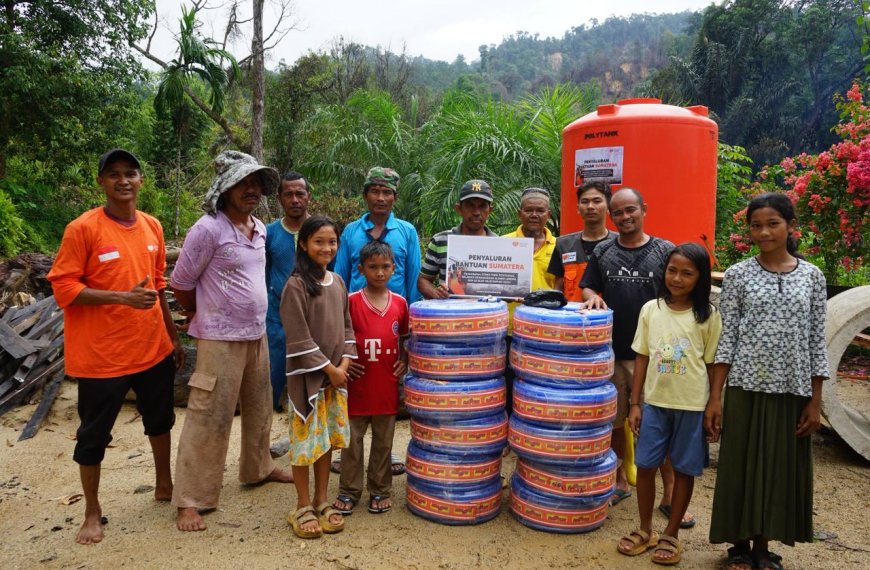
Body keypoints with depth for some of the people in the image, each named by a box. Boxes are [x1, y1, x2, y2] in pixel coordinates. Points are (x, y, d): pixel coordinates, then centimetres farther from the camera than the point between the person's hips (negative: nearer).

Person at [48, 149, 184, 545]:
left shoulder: (152, 226, 4)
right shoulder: (82, 228, -13)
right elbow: (62, 288, -14)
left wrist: (173, 337, 14)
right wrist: (122, 297, -26)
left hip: (154, 348, 6)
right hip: (102, 354, -6)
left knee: (160, 419, 21)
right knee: (94, 434, 9)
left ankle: (164, 485, 42)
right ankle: (92, 512, 28)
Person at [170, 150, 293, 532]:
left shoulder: (259, 229, 7)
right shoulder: (209, 229, -16)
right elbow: (180, 283, -9)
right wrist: (206, 314, 4)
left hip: (257, 334, 8)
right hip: (220, 339, -7)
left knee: (259, 408, 19)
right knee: (209, 418, -2)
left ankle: (258, 468, 39)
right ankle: (191, 500, 10)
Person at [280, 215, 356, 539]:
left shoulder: (338, 281, 7)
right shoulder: (296, 285, -13)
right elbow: (299, 339, -15)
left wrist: (344, 364, -2)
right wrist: (329, 369, -12)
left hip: (336, 374, 6)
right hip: (307, 375, -6)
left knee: (328, 438, 13)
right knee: (305, 440, 4)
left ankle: (321, 501, 27)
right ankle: (303, 507, 19)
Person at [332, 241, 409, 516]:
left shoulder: (400, 303, 3)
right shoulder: (351, 301, -6)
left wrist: (406, 361, 2)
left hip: (387, 387, 2)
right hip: (357, 385, -2)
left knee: (383, 442, 13)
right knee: (352, 440, 9)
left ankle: (380, 490, 28)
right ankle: (349, 491, 24)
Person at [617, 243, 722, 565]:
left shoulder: (708, 316, -6)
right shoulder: (650, 309, 0)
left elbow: (712, 365, -1)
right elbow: (642, 358, 4)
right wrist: (635, 403, 3)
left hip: (692, 406, -2)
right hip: (654, 402, 2)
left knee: (683, 470, 9)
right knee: (645, 466, 8)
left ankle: (671, 535, 27)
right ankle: (645, 530, 27)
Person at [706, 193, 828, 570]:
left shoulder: (812, 276, 3)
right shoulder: (738, 275, -2)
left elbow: (817, 342, 4)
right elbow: (726, 338, -4)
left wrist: (815, 400, 1)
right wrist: (714, 398, -8)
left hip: (792, 391, 2)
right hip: (745, 388, -1)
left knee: (781, 468, 10)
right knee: (740, 467, 6)